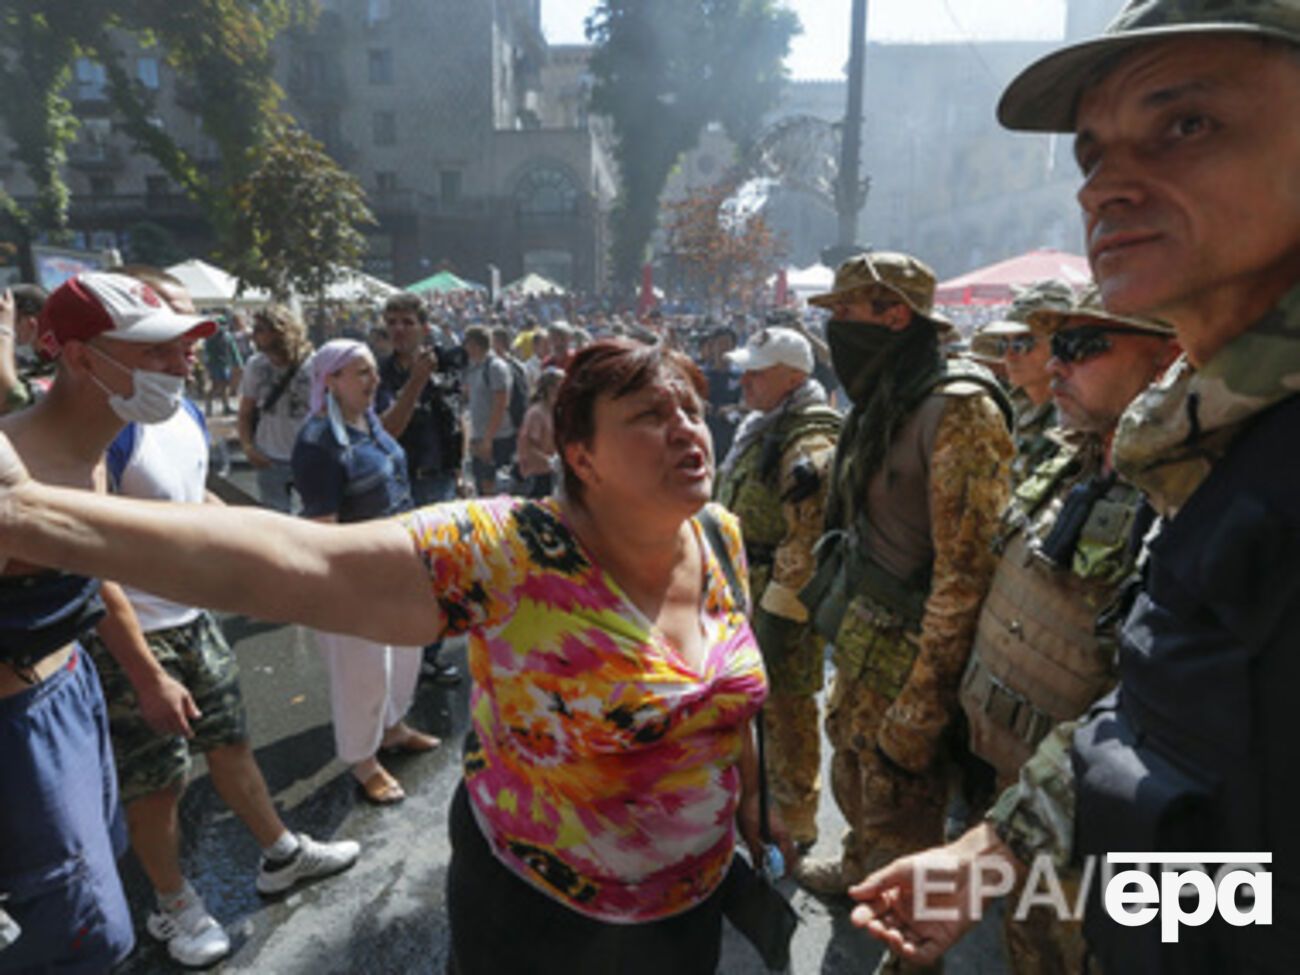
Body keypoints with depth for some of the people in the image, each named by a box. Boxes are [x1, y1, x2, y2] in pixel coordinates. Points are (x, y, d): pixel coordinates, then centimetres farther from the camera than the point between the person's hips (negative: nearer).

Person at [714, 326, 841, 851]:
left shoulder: (811, 445, -22)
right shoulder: (762, 428, 11)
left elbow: (808, 539, -26)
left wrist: (779, 610, -23)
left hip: (779, 597, -10)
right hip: (745, 588, 10)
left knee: (786, 707, 5)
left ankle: (794, 819, 24)